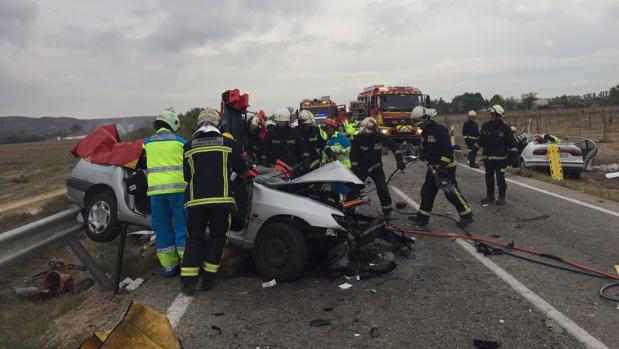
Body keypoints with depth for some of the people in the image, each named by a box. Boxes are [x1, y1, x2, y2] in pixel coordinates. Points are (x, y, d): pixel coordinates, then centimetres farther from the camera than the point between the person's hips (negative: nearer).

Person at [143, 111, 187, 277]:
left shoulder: (148, 142, 13)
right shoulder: (180, 141, 6)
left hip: (155, 188, 2)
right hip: (178, 187, -2)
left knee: (162, 227, 8)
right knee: (182, 225, 4)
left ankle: (168, 266, 14)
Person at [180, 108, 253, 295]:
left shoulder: (189, 146, 7)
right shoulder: (228, 143, 2)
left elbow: (186, 175, 12)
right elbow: (241, 169, 9)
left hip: (195, 200, 2)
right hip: (221, 199, -2)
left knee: (194, 238, 12)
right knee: (217, 237, 12)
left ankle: (188, 280, 6)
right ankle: (208, 278, 13)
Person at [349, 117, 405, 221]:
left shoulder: (379, 137, -14)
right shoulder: (358, 139, -15)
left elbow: (393, 145, -5)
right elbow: (353, 154, -14)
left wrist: (399, 159, -12)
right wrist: (354, 168, -23)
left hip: (376, 167, 0)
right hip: (361, 167, 1)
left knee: (382, 189, -12)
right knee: (354, 188, -1)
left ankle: (387, 213, 3)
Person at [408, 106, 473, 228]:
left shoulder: (439, 130, -20)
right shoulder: (425, 132, 10)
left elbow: (448, 150, -25)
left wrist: (442, 165, -28)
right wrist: (422, 154, 1)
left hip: (445, 167, -9)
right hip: (433, 167, 9)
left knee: (451, 192, -4)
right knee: (427, 191, 10)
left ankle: (467, 215, 9)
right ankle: (422, 217, 17)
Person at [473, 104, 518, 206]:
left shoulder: (505, 128, -7)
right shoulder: (485, 126, 4)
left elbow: (512, 143, -6)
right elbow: (480, 140, 15)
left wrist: (514, 156, -11)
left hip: (500, 158, -4)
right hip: (487, 158, 4)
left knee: (500, 178, 0)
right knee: (489, 178, 11)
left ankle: (501, 197, 12)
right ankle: (490, 196, 23)